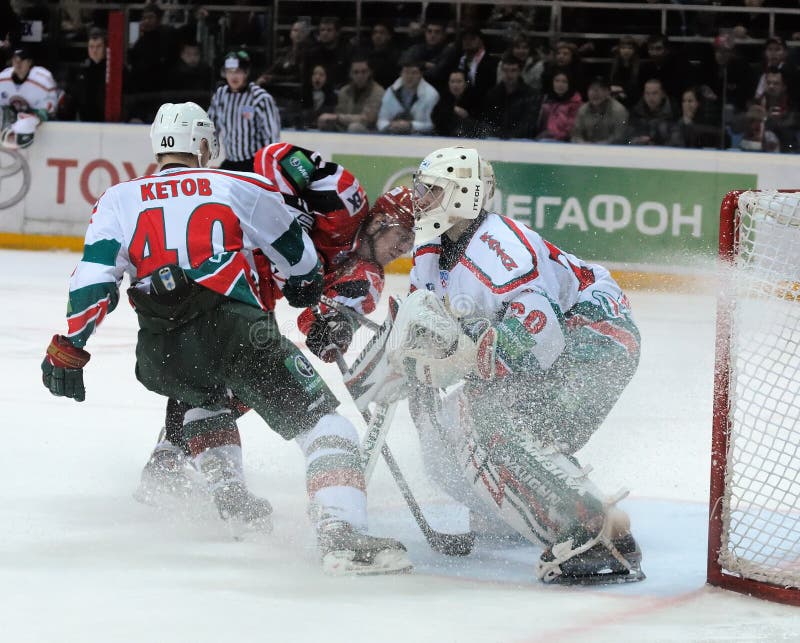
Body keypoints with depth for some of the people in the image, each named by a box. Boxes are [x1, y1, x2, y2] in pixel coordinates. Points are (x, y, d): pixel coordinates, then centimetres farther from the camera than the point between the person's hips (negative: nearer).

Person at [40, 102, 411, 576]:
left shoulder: (119, 199, 20)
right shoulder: (240, 186, 17)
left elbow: (94, 278, 7)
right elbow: (297, 252, 29)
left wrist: (68, 350, 8)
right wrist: (307, 287, 50)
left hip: (160, 356, 4)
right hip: (236, 331, -4)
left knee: (203, 399, 39)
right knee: (323, 425, -4)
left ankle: (233, 506, 29)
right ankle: (341, 536, -25)